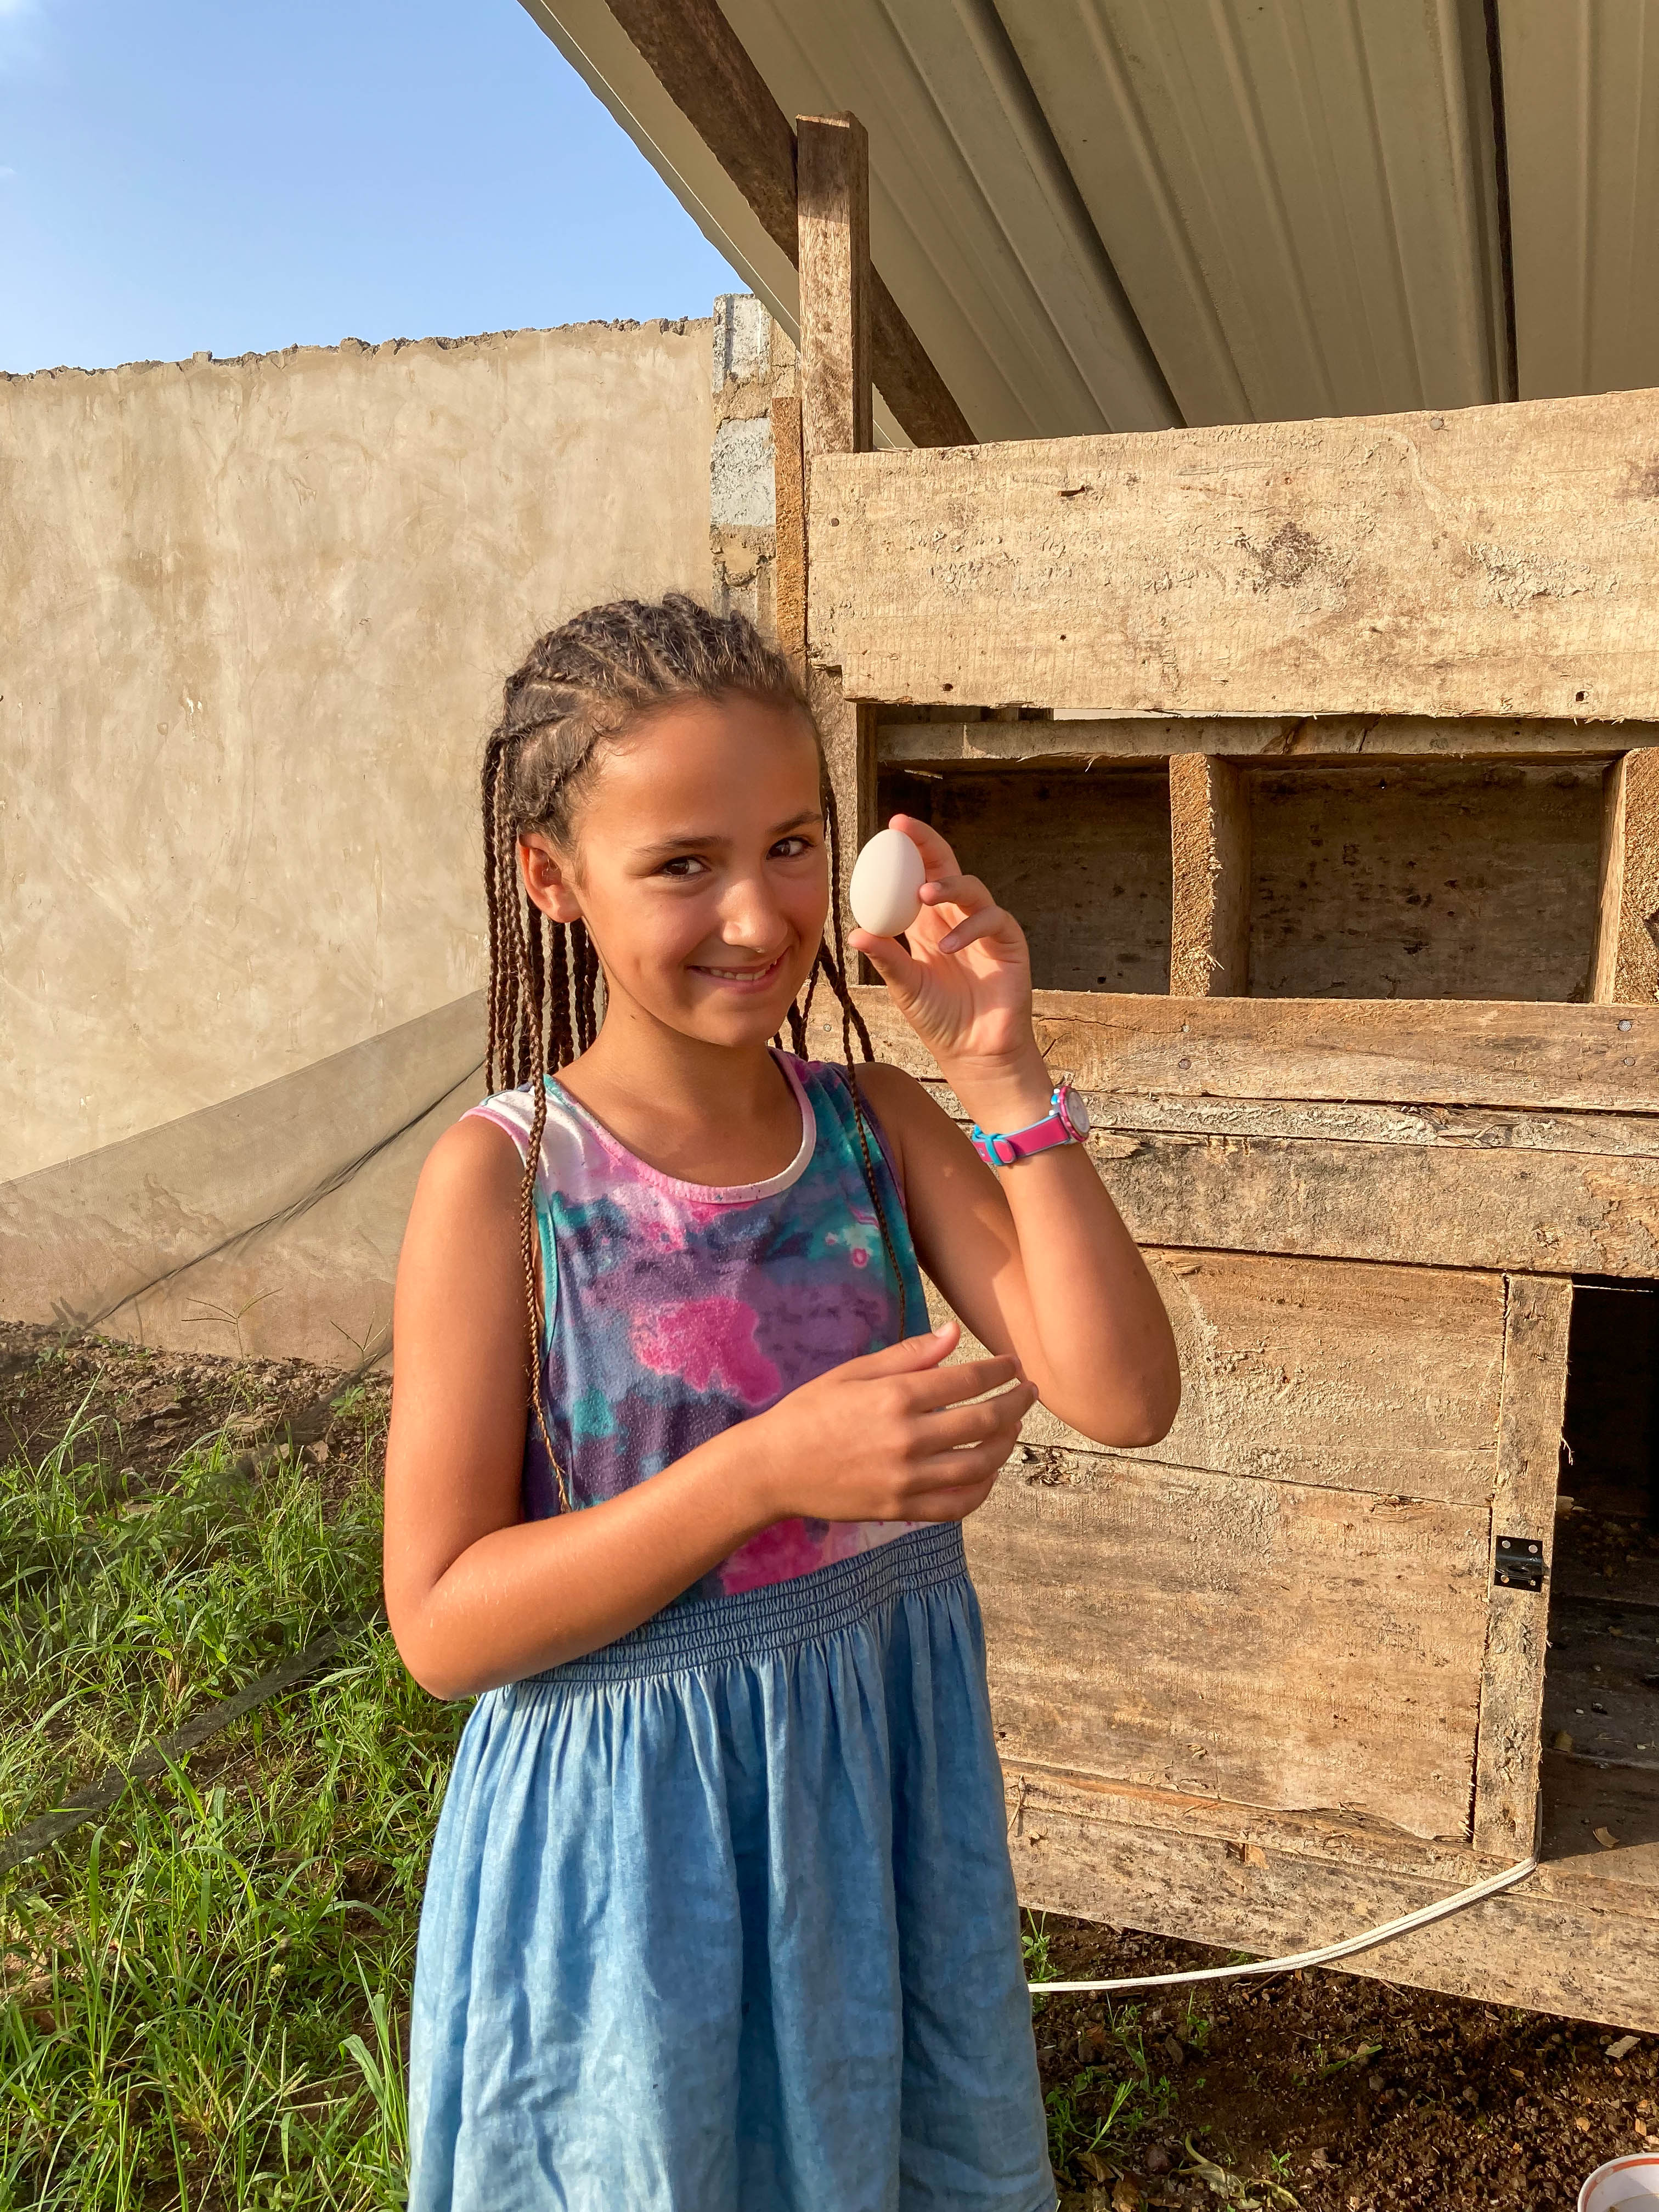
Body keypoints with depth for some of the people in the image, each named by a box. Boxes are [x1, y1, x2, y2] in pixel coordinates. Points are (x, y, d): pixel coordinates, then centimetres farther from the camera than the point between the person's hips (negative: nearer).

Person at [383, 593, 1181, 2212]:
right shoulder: (501, 1181, -18)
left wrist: (1001, 1073, -20)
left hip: (894, 1775, 5)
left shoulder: (874, 1124, -6)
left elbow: (1123, 1397, -14)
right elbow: (443, 1624, -17)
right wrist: (767, 1473, -29)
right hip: (630, 1831, -4)